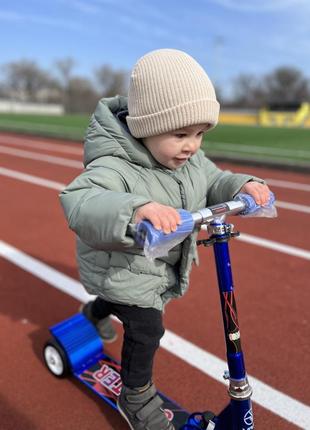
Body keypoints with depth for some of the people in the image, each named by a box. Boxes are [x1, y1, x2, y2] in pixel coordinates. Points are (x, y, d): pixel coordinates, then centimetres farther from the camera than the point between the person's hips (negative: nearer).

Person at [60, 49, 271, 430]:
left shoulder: (191, 158, -10)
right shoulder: (114, 168, -35)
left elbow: (211, 183, 2)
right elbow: (80, 202, -51)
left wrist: (242, 185, -20)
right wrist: (135, 210, -70)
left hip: (161, 268, 8)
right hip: (120, 269, -8)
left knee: (135, 305, 31)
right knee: (147, 328, -4)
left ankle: (95, 312, 68)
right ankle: (136, 397, 28)